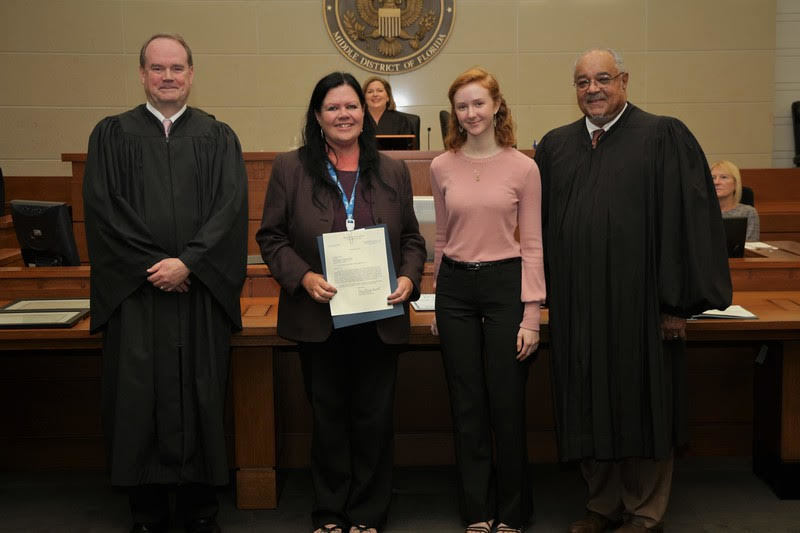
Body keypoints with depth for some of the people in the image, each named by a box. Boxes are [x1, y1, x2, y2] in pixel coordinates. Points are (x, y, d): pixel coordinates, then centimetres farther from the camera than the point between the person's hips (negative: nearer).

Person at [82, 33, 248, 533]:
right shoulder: (112, 134, 8)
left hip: (201, 289, 0)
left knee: (201, 395, 4)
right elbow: (101, 207, -2)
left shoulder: (218, 137, 9)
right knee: (139, 395, 1)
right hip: (135, 290, 0)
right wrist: (151, 265, -11)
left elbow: (231, 207, -2)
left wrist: (188, 262, -13)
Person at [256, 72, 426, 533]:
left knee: (375, 419, 7)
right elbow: (271, 236, 1)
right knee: (329, 418, 10)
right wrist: (303, 277, -14)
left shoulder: (393, 172, 7)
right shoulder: (290, 169, 1)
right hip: (318, 319, -1)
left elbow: (412, 238, 10)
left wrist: (409, 278, -8)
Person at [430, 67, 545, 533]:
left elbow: (532, 245, -3)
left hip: (505, 284, -2)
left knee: (507, 405, 2)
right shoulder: (442, 167, 5)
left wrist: (531, 315, -8)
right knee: (467, 406, 8)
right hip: (456, 288, 3)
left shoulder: (523, 167, -3)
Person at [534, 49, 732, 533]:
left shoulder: (664, 138, -5)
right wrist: (544, 292, 9)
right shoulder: (556, 146, 10)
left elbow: (688, 220, -9)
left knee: (643, 408, 7)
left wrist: (678, 302, -13)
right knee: (590, 410, 12)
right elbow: (541, 224, 14)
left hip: (639, 302, -4)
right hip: (578, 305, 5)